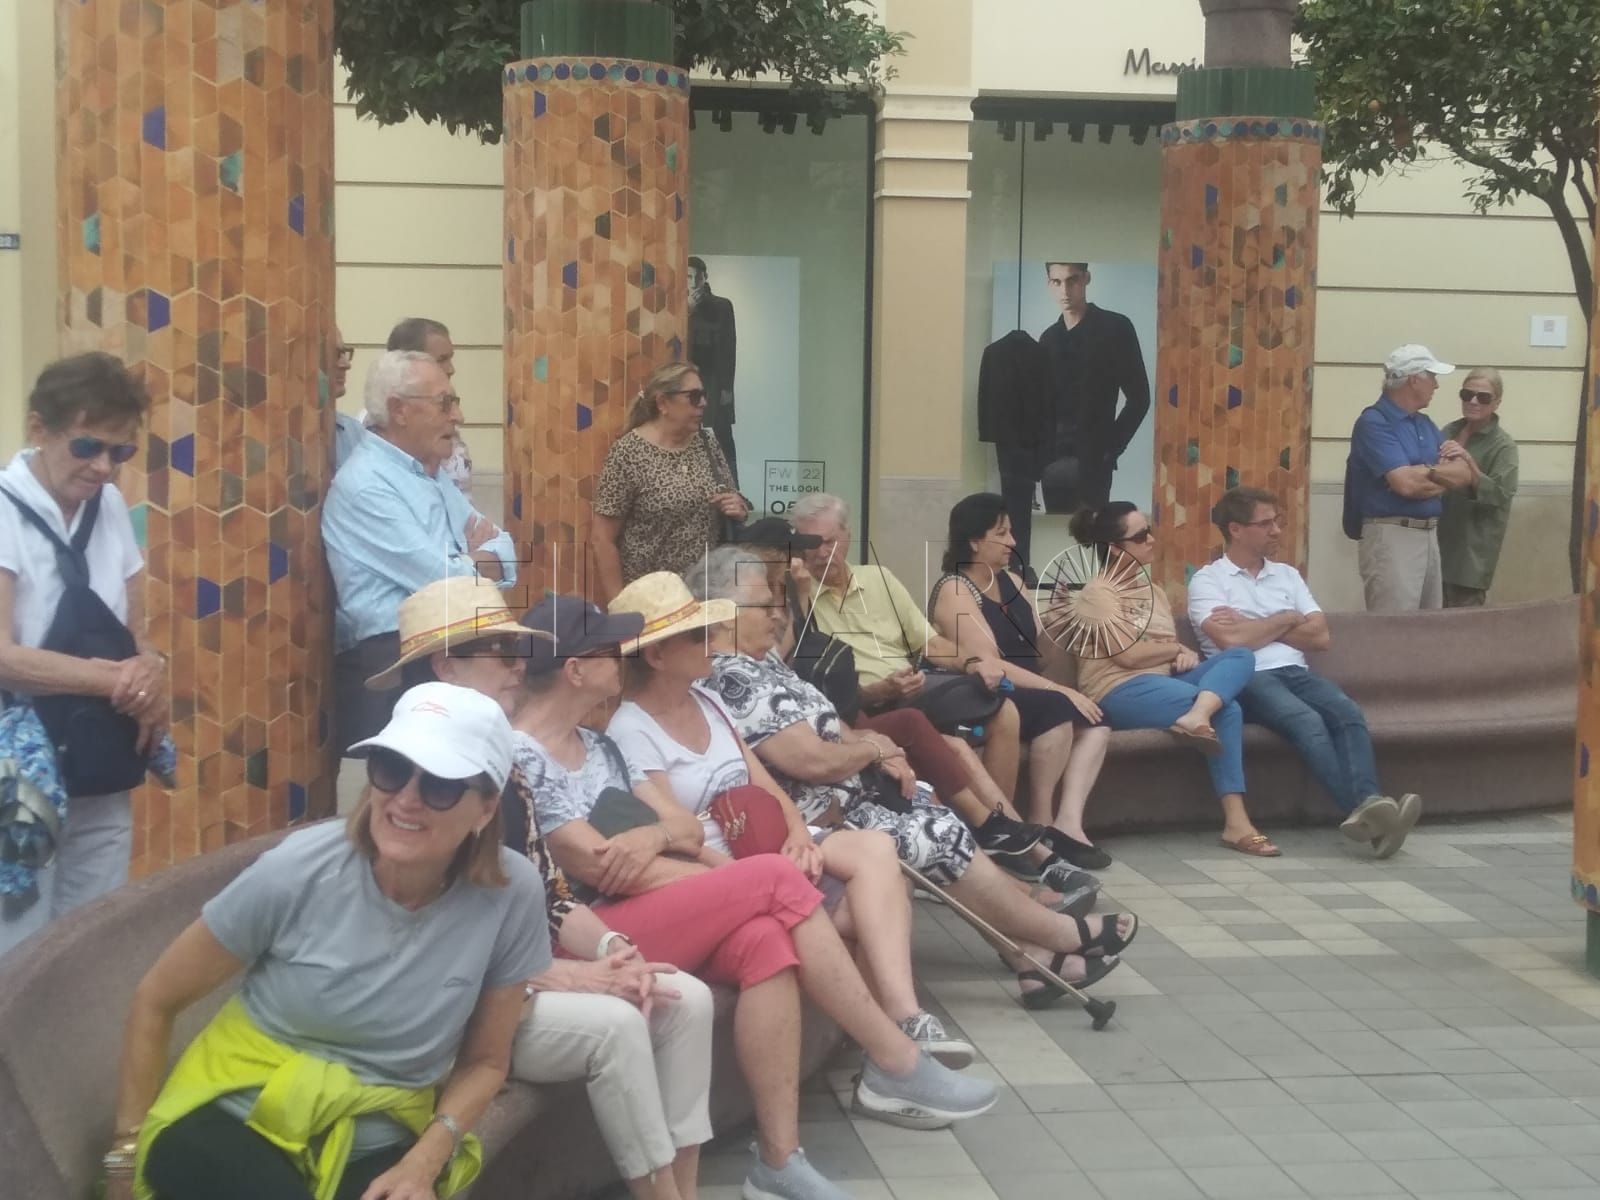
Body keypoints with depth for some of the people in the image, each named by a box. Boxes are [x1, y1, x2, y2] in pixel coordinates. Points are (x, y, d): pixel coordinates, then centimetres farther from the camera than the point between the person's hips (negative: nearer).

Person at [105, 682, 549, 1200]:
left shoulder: (512, 895, -12)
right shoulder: (299, 871, -15)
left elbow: (484, 1060, 4)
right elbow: (155, 1001, -1)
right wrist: (128, 1152, 1)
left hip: (376, 1148, 1)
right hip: (234, 1121, -1)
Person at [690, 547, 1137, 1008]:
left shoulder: (761, 661, 12)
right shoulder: (732, 681, -23)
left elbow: (822, 726, 18)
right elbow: (814, 760, -28)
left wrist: (880, 755, -2)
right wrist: (874, 748, -8)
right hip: (818, 822, -10)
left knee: (938, 819, 3)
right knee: (941, 835, -8)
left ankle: (1031, 954, 3)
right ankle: (1064, 935, 8)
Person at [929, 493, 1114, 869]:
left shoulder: (1010, 581, 15)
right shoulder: (954, 591, -11)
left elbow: (1039, 649, 13)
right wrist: (1058, 690, -23)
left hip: (1026, 696, 8)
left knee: (1095, 719, -13)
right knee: (1056, 709, -31)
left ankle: (1068, 822, -26)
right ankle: (1041, 824, -21)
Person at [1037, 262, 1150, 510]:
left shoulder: (1115, 328, -1)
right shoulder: (1049, 338, 15)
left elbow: (1138, 397, -2)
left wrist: (1112, 447, -8)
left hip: (1093, 457, -5)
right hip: (1053, 457, 5)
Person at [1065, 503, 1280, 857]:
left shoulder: (1154, 591, 24)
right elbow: (1129, 654, -14)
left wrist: (1185, 654, -2)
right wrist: (1179, 647, 1)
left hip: (1162, 681, 8)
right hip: (1121, 691, -8)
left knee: (1240, 656, -16)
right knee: (1226, 710, -24)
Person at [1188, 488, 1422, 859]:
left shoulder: (1287, 575, 24)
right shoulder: (1208, 580, 7)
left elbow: (1321, 637, 13)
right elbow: (1230, 640, -10)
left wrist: (1255, 628, 3)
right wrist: (1285, 620, 5)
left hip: (1295, 672, 5)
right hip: (1247, 679, -5)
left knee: (1348, 713, -28)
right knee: (1307, 721, -35)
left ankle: (1369, 804, -49)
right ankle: (1361, 809, -50)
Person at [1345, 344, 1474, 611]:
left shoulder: (1425, 424, 16)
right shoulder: (1374, 423, -11)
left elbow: (1464, 474, 9)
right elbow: (1406, 484, -20)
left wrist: (1428, 473, -11)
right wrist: (1445, 472, -1)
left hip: (1430, 536, 9)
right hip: (1391, 537, -9)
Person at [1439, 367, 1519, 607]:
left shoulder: (1503, 445, -10)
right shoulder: (1450, 431, 8)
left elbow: (1500, 496, -21)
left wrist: (1468, 461, -29)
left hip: (1473, 548, -6)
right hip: (1440, 538, 6)